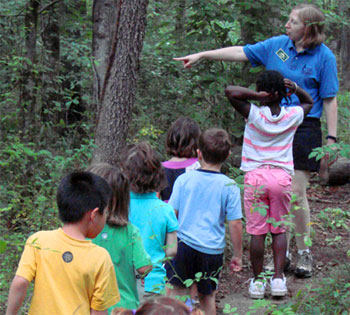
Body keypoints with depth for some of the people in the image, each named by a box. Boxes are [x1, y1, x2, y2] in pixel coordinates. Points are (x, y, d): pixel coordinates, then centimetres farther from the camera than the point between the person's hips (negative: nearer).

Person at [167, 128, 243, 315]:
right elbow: (235, 224, -5)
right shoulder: (229, 186, -6)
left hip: (184, 245, 0)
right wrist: (237, 255, 6)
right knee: (207, 297, 14)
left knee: (176, 292, 8)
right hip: (213, 250, 0)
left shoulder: (184, 179, -3)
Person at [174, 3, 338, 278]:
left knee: (296, 192, -6)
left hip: (304, 128, -4)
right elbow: (242, 52, 12)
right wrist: (202, 55, 9)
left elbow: (330, 100, -1)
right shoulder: (277, 45, 8)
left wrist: (331, 139, -5)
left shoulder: (324, 57, -3)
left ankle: (304, 253, 9)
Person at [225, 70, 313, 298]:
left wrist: (258, 96, -13)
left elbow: (230, 91, -14)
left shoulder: (254, 114, -9)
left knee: (257, 231, 3)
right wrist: (296, 89, 4)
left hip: (256, 176, -2)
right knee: (279, 230, 11)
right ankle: (278, 278, 7)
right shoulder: (292, 116, 0)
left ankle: (258, 280, 8)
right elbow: (309, 102, 21)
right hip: (282, 176, 2)